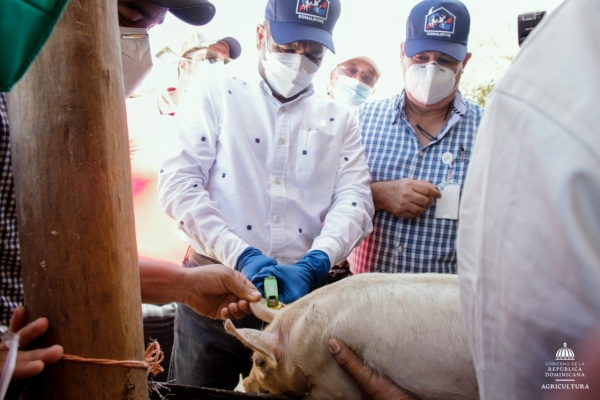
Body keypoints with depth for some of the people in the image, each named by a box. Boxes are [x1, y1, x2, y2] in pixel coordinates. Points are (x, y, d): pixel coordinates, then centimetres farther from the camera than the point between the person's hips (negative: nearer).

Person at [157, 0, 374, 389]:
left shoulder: (340, 120, 9)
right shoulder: (217, 91, 2)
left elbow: (355, 200, -3)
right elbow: (178, 180, -8)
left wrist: (312, 266, -21)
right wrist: (241, 256, -19)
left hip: (300, 292, 2)